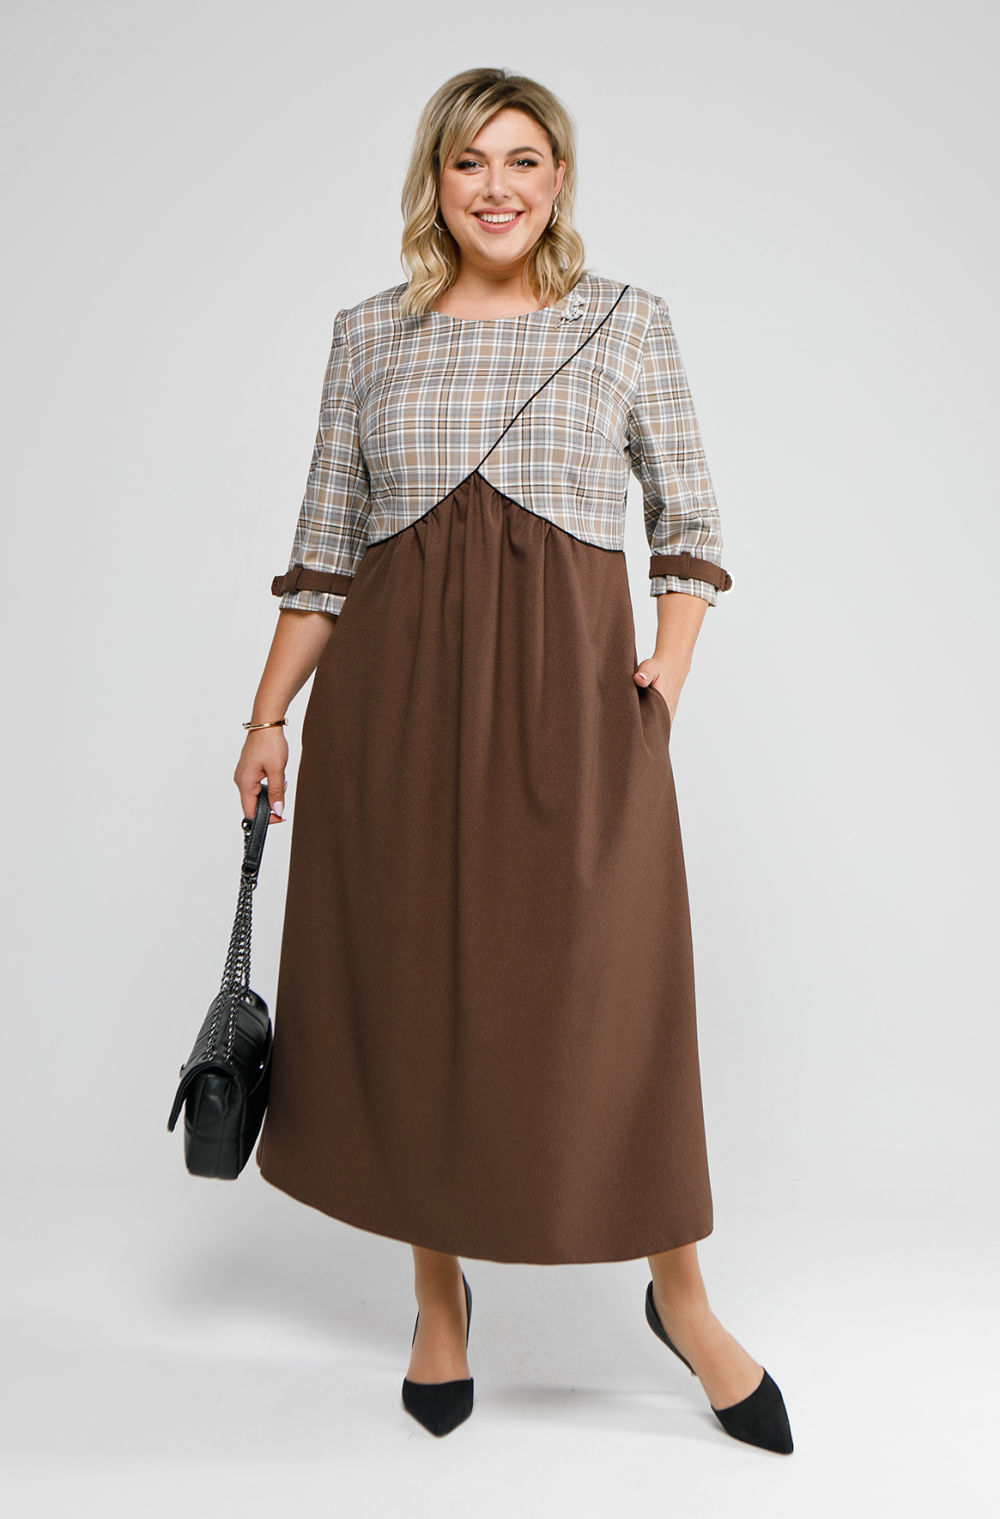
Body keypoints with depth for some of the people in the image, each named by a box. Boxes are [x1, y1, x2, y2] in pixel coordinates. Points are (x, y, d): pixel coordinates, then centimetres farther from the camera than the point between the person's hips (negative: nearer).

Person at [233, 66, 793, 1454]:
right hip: (391, 691, 2)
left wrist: (669, 667, -5)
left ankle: (684, 1298, 23)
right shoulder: (368, 335, 11)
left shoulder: (628, 322, 8)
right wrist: (268, 715, 6)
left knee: (612, 993, -2)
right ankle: (439, 1296, 29)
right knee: (409, 989, 7)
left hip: (570, 688, -2)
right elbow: (322, 551, 11)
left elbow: (692, 526, 10)